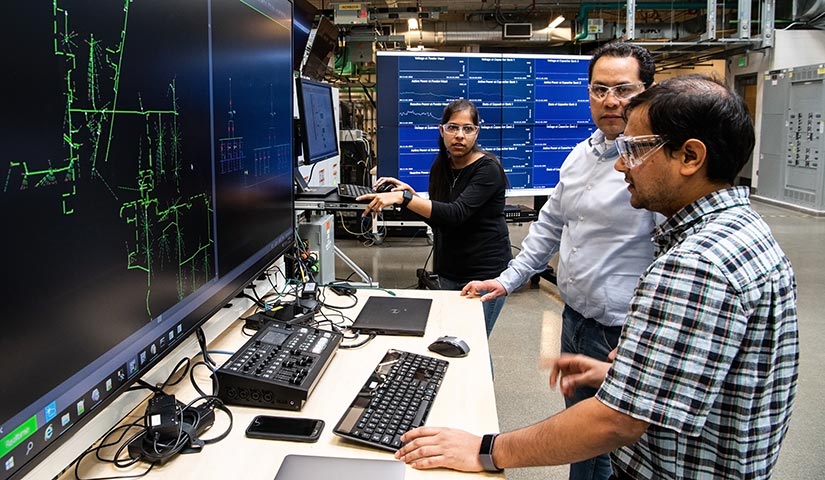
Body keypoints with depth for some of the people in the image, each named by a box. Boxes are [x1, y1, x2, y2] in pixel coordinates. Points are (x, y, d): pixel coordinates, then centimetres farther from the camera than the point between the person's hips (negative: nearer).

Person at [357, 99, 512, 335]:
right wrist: (411, 194, -4)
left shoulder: (488, 168, -16)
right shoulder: (440, 167, 4)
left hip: (485, 273, -6)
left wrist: (403, 198, -36)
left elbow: (456, 213, -29)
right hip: (449, 272, 7)